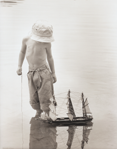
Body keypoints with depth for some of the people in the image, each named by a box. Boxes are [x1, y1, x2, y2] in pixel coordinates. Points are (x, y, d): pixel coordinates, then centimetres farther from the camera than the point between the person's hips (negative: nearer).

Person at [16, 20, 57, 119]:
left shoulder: (46, 44, -10)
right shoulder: (26, 40, -4)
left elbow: (49, 57, 5)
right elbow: (22, 52, 15)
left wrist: (53, 73, 8)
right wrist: (19, 66, 8)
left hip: (44, 72, -3)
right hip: (32, 74, 3)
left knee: (45, 97, -3)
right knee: (34, 99, 6)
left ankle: (48, 116, 14)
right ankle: (38, 112, 33)